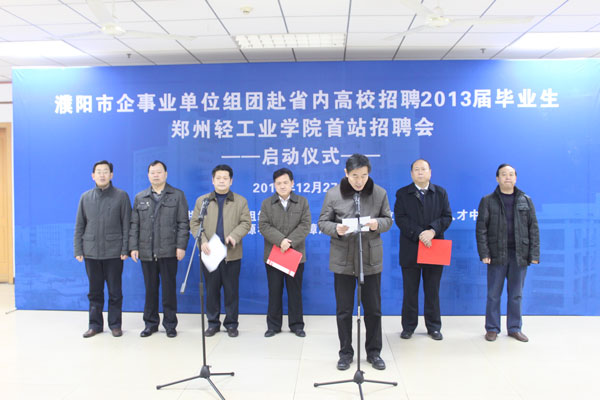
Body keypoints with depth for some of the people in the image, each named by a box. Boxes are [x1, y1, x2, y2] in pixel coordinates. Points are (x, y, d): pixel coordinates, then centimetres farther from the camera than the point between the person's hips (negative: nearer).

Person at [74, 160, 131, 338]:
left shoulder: (121, 196, 0)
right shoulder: (85, 197, 9)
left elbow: (126, 225, -2)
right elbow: (79, 226, 10)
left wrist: (125, 249, -7)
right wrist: (78, 250, 4)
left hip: (114, 252, -3)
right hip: (91, 252, 3)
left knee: (115, 291, 5)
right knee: (94, 291, 11)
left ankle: (115, 324, 17)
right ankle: (95, 324, 22)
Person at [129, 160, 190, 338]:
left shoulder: (177, 195, 5)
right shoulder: (140, 198, 13)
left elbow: (183, 223, 0)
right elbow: (134, 225, 11)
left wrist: (181, 246, -8)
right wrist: (133, 247, 2)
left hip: (169, 251, -2)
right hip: (146, 252, 3)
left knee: (169, 289, 3)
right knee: (150, 289, 9)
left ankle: (170, 324, 15)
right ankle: (150, 323, 21)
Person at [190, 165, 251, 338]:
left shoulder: (240, 201, 7)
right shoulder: (202, 200, 10)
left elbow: (245, 223, 1)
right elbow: (194, 223, 7)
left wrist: (234, 235, -18)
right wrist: (202, 241, -9)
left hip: (232, 254, -1)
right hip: (210, 254, 1)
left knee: (231, 290, 4)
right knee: (211, 290, 8)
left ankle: (231, 324, 16)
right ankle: (213, 323, 21)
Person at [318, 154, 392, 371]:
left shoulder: (379, 193, -2)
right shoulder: (333, 194, -4)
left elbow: (388, 220, 6)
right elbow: (323, 222, 0)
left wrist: (378, 224, -17)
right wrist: (336, 229, -21)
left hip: (371, 258, 1)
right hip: (343, 259, 0)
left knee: (373, 308, 10)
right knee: (344, 309, 8)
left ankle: (374, 352, 28)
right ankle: (345, 353, 25)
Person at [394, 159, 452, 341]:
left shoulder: (441, 193, 9)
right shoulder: (402, 193, 4)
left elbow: (447, 217, 1)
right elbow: (400, 218, -7)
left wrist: (433, 231, -17)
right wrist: (419, 234, -18)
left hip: (434, 248, 1)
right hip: (410, 250, -1)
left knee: (433, 291, 9)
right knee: (410, 291, 6)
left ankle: (434, 327, 20)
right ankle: (408, 326, 17)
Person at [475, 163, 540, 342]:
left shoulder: (526, 201, 8)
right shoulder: (488, 201, 1)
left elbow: (533, 228, 7)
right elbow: (481, 228, -2)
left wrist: (534, 254, -1)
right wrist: (484, 253, -10)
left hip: (519, 255, 2)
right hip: (497, 255, -2)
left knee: (516, 295, 11)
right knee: (494, 294, 5)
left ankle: (514, 328, 23)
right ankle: (492, 329, 16)